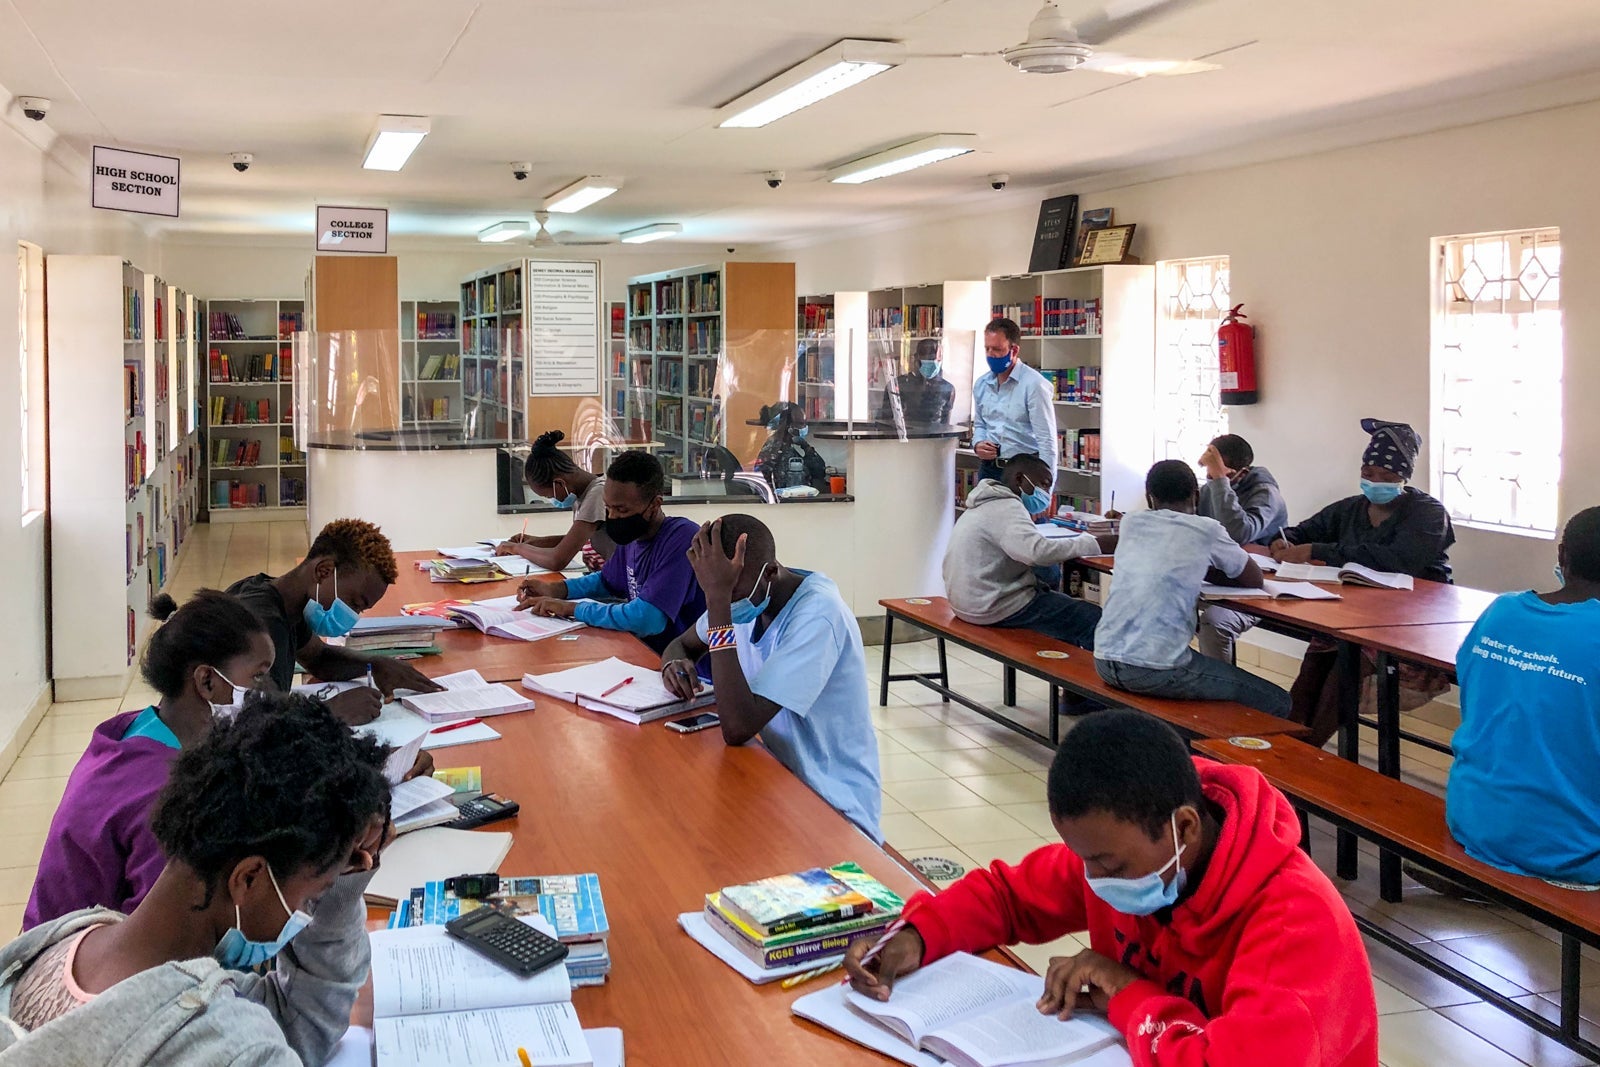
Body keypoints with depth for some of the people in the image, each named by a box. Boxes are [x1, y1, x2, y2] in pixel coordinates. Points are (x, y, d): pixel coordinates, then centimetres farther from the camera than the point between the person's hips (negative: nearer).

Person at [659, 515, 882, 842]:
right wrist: (674, 664, -8)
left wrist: (718, 599, -33)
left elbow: (737, 728, -32)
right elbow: (682, 644, 17)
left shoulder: (818, 614, -25)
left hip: (831, 804, -7)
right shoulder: (745, 591, -2)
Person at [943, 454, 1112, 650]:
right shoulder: (1006, 508, -18)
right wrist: (1097, 544, -31)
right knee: (1093, 620, -13)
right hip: (994, 608, -11)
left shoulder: (987, 506, 15)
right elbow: (1039, 551, -33)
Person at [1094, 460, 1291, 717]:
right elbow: (1254, 580, 15)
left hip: (1104, 660, 7)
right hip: (1157, 669, -7)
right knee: (1276, 703, 7)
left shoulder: (1131, 523, 13)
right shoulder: (1207, 531, 0)